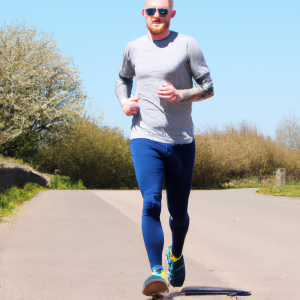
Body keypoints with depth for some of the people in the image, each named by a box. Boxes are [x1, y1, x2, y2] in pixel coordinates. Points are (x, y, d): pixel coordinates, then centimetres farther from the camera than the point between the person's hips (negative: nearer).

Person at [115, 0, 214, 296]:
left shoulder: (187, 45, -1)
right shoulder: (133, 48, 9)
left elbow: (208, 87, 1)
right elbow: (123, 78, 27)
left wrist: (181, 94, -17)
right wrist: (124, 101, 6)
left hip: (181, 141, 0)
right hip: (145, 138, 1)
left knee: (178, 212, 10)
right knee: (151, 203, -20)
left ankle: (176, 254, 40)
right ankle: (156, 271, -24)